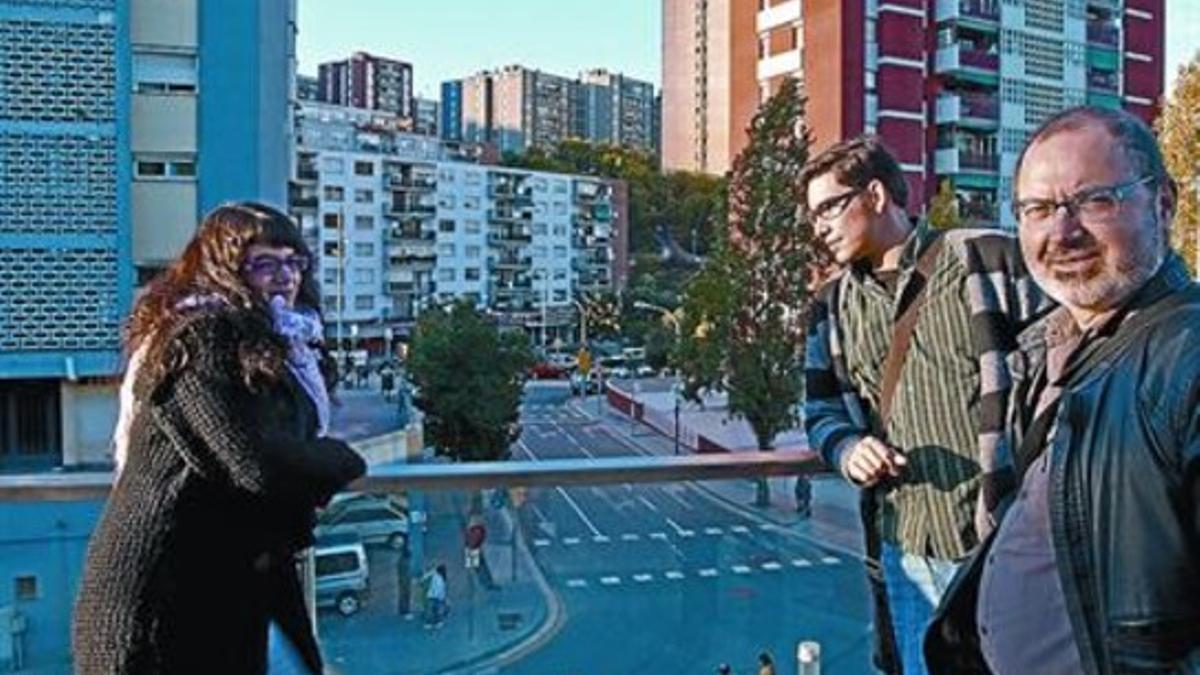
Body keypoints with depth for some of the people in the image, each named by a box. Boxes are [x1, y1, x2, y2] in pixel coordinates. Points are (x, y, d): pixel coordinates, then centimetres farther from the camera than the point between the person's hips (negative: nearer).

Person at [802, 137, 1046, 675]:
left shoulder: (987, 259, -1)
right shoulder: (833, 306, 14)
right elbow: (822, 412, 18)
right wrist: (849, 450, -5)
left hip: (1006, 540, -4)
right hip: (907, 551, 5)